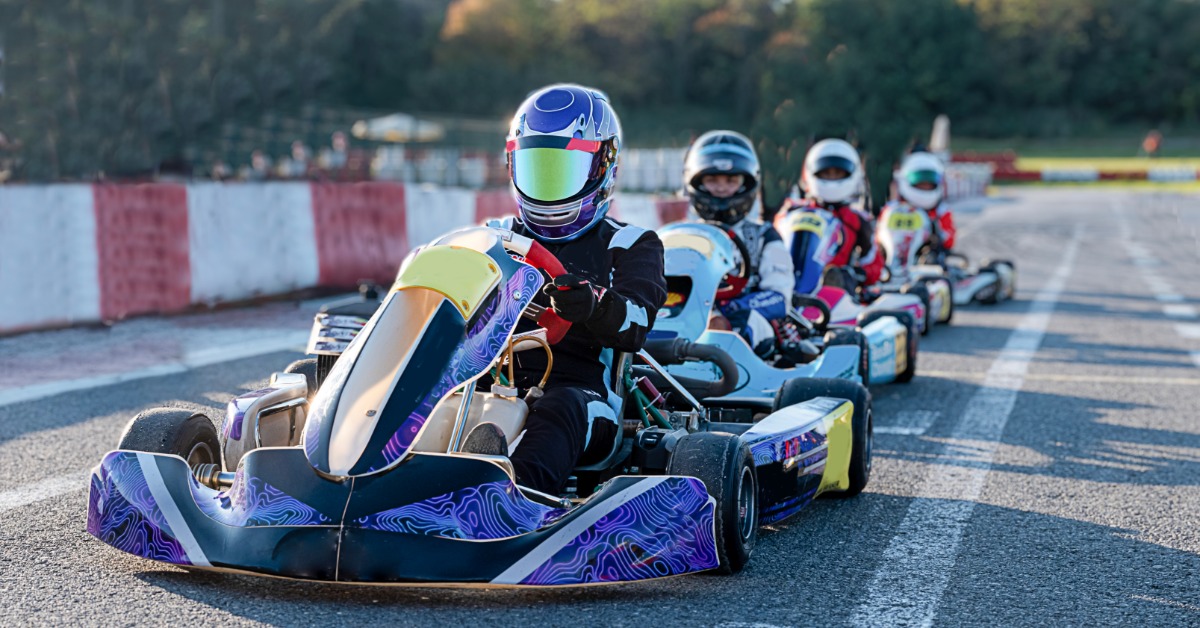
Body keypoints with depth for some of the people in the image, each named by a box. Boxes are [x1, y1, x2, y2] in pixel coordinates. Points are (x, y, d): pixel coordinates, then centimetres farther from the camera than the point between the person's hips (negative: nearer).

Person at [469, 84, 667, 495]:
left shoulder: (630, 246, 15)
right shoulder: (498, 239, 26)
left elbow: (634, 323, -6)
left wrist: (593, 306, -31)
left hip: (580, 392, -2)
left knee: (560, 408, -39)